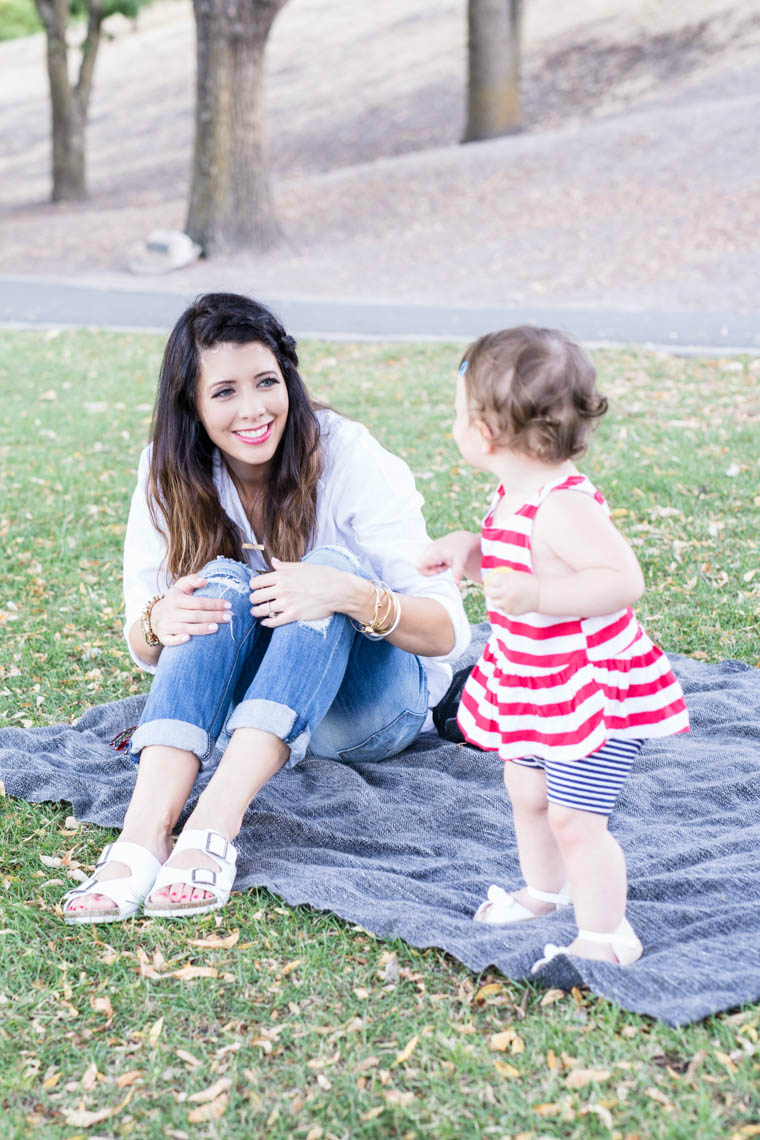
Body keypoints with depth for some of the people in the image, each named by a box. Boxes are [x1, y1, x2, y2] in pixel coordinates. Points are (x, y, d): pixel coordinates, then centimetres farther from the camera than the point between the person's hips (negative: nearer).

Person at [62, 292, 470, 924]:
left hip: (372, 707, -2)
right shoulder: (170, 474, -7)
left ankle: (215, 826, -45)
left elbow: (447, 632, -20)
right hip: (250, 700, 3)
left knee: (332, 564, -31)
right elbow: (144, 646, -3)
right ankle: (146, 831, -42)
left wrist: (353, 596, -40)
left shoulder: (349, 457, -18)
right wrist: (157, 622, -27)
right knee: (223, 581, -27)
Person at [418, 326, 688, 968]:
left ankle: (604, 939, 12)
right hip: (537, 687, 10)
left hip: (594, 691, -10)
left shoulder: (564, 506, -29)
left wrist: (537, 595, -41)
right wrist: (468, 549, 2)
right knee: (526, 791, 24)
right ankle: (543, 891, 48)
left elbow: (624, 579, -34)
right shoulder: (515, 497, 2)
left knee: (575, 818, -5)